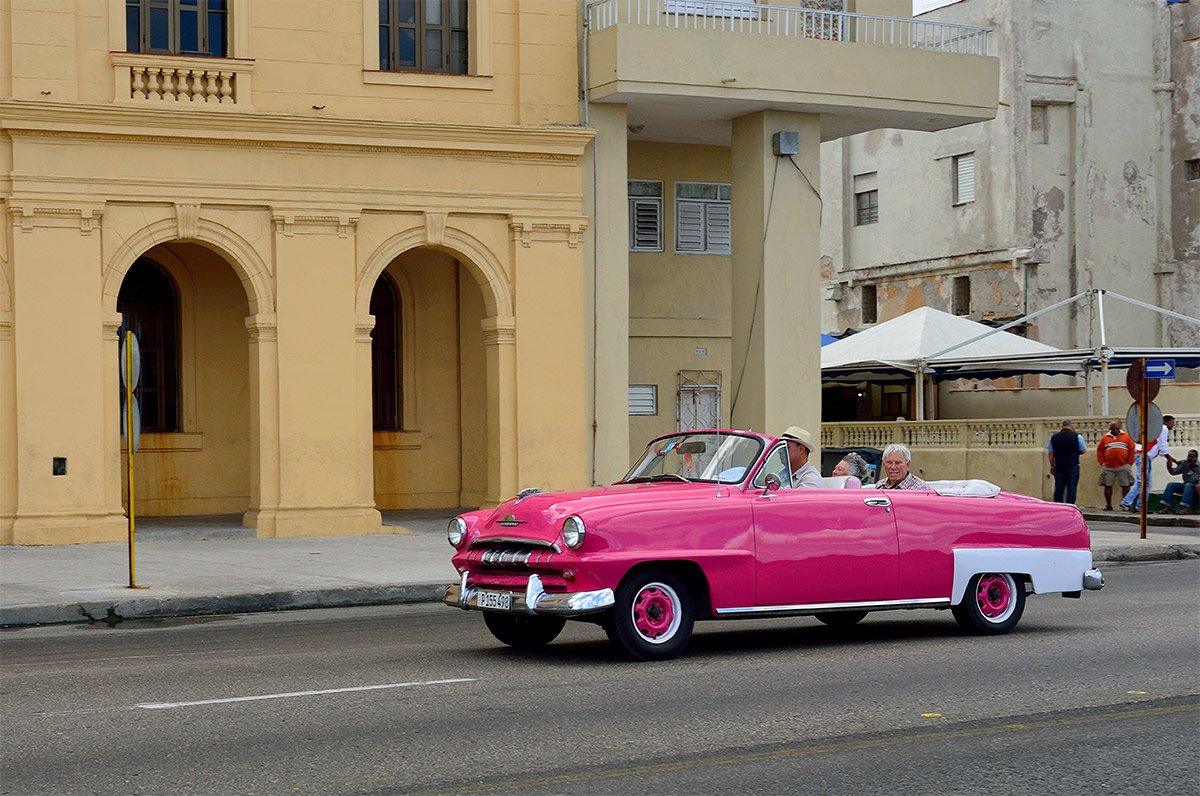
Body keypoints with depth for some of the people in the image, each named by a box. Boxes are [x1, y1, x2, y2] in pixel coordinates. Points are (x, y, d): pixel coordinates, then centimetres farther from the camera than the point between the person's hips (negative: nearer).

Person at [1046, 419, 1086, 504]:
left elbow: (1050, 453, 8)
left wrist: (1052, 466, 14)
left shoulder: (1053, 437, 6)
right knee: (1071, 488, -2)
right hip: (1073, 466, -3)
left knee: (1058, 488, 8)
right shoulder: (1077, 437, -4)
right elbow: (1083, 450, 2)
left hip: (1059, 466, 3)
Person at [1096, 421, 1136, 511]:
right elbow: (1099, 450, 12)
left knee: (1125, 486, 0)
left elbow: (1131, 450, 4)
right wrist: (1102, 462, 3)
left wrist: (1130, 463, -2)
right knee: (1108, 486, 3)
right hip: (1108, 467, 1)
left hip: (1123, 466, -1)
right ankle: (1108, 506, 11)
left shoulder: (1127, 437, 7)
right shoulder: (1105, 438, 10)